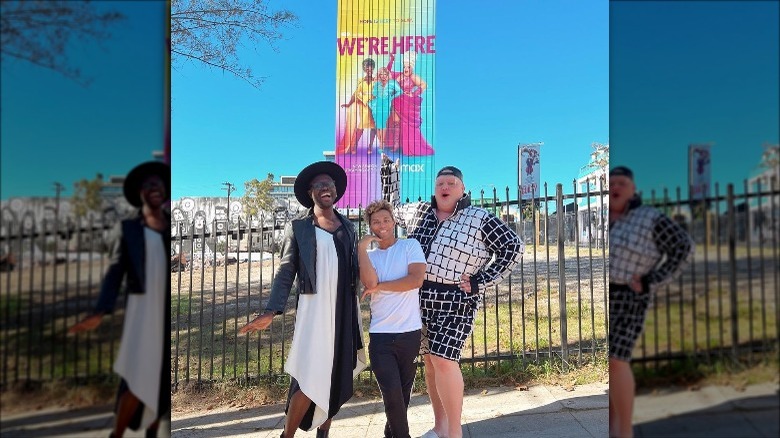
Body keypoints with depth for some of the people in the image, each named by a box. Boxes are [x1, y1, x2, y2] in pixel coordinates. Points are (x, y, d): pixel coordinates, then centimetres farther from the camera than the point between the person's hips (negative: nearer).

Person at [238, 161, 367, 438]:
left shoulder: (348, 227, 12)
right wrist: (272, 311, -13)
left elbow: (353, 269, 14)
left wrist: (356, 311, 11)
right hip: (313, 310, -4)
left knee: (338, 376, 10)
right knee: (310, 379, -7)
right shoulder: (297, 227, 1)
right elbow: (286, 272, -2)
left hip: (345, 310, 4)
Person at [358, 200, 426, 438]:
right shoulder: (369, 255, 9)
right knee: (392, 392, -7)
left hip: (410, 333, 0)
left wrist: (379, 287, -8)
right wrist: (362, 247, -7)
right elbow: (370, 282, -13)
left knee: (403, 392, 13)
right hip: (380, 335, 1)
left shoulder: (410, 246, 2)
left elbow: (416, 279, -13)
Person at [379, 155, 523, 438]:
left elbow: (513, 248, -4)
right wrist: (388, 171, 24)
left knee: (444, 361, -12)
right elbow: (392, 210, 28)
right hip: (419, 299, 5)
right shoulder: (419, 212, 10)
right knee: (431, 361, 11)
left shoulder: (479, 219, -4)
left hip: (455, 301, -5)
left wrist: (481, 281, -8)